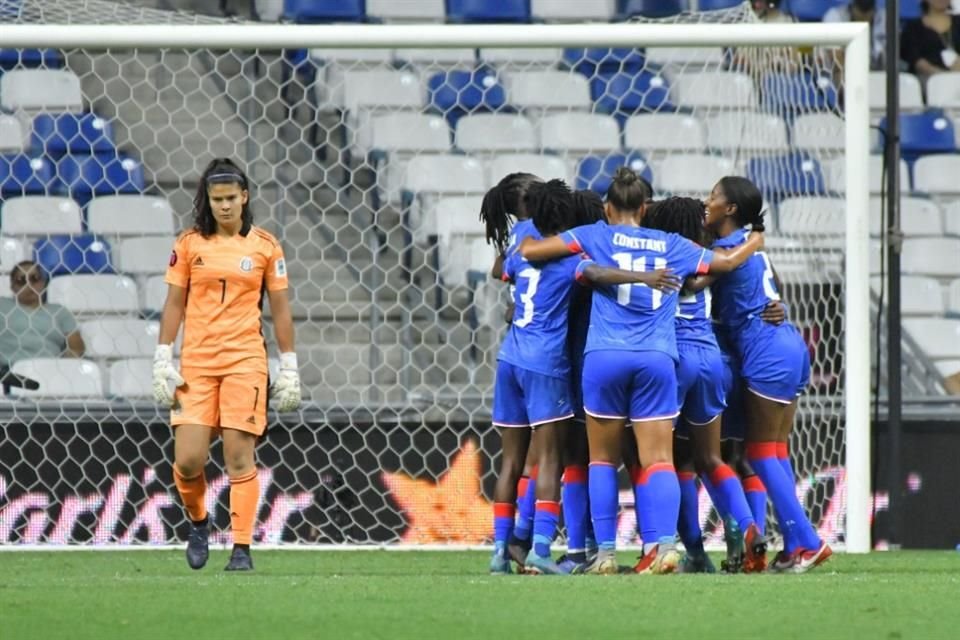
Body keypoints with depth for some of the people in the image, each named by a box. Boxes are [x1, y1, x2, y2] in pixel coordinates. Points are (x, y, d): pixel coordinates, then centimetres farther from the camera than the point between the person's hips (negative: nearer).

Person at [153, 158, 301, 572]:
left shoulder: (264, 246, 4)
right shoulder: (189, 244, 5)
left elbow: (280, 310, 8)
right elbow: (174, 304, 8)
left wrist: (289, 367, 6)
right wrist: (163, 360, 2)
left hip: (245, 361, -1)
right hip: (195, 362, 1)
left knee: (240, 458, -6)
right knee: (187, 461, -6)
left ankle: (242, 549, 0)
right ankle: (198, 521, 23)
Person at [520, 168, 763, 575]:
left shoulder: (594, 236, 7)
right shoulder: (671, 245, 15)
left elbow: (529, 251, 6)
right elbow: (726, 262, 27)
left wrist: (525, 237, 30)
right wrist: (755, 243, 47)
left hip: (605, 357, -1)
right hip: (657, 358, 1)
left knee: (603, 459, 9)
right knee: (659, 460, -2)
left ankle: (605, 553, 3)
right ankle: (664, 544, -21)